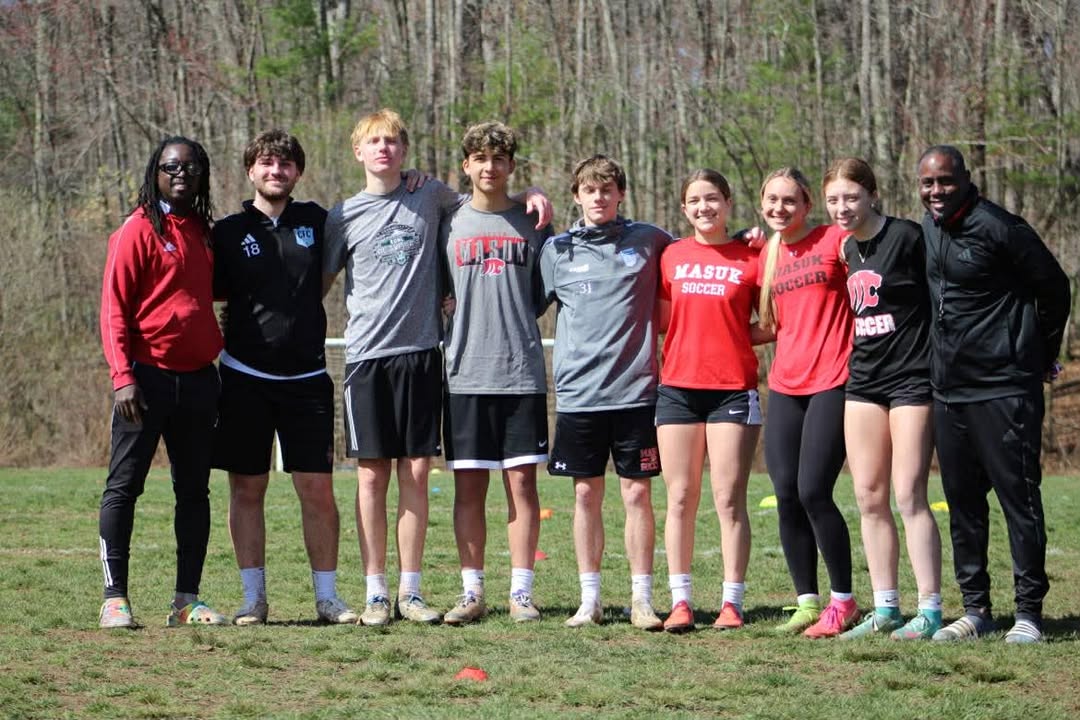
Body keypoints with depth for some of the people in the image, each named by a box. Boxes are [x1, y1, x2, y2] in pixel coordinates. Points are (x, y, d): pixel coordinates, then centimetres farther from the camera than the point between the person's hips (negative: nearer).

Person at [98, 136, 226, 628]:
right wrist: (122, 376, -19)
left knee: (194, 490, 7)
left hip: (198, 379, 7)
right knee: (124, 486, -4)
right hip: (148, 377, -7)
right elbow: (114, 310, -9)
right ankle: (115, 598, -3)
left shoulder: (202, 233, 14)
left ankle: (187, 601, 12)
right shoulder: (138, 230, -5)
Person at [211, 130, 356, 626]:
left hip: (306, 379, 1)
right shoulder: (229, 232, 3)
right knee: (246, 488, 3)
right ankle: (253, 597, 10)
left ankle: (327, 595, 6)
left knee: (318, 488, -2)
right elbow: (210, 293, 9)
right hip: (245, 377, -1)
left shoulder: (315, 222, 8)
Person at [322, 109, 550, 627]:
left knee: (416, 473, 1)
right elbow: (318, 283, 13)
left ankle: (410, 590, 7)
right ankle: (375, 593, 4)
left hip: (420, 351, 1)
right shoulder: (345, 216, 7)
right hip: (367, 353, -1)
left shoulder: (431, 198, 9)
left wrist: (531, 195, 7)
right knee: (373, 474, -1)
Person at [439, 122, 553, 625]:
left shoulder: (532, 224, 8)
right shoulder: (449, 224, 8)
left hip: (522, 373, 0)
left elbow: (546, 294, 14)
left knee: (521, 480, -1)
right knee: (469, 486, 1)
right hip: (465, 373, 0)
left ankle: (521, 591, 3)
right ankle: (472, 592, 7)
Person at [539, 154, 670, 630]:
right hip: (578, 391, 1)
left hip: (635, 390, -1)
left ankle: (642, 599, 4)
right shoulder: (557, 250, 8)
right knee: (586, 494, 4)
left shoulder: (649, 241, 6)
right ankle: (589, 599, 11)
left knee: (637, 492, -1)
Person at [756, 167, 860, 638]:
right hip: (785, 386, 6)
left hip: (831, 382, -6)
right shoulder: (767, 256, 14)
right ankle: (807, 602, 11)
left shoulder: (836, 241, -3)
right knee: (786, 496, 1)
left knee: (813, 493, -11)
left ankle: (843, 601, 1)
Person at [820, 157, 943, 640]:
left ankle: (929, 610, -5)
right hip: (863, 382, 7)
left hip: (911, 379, -7)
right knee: (869, 498, 6)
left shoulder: (906, 237, -11)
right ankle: (885, 609, 12)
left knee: (909, 497, -9)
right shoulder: (844, 249, 11)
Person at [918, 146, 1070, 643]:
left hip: (1002, 388, -8)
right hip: (949, 390, 8)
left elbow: (1055, 289, -5)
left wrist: (1041, 356, 4)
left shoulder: (997, 228, -13)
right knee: (962, 503, 10)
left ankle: (1029, 612, 0)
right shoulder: (927, 230, 10)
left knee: (1019, 498, -5)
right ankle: (976, 610, 18)